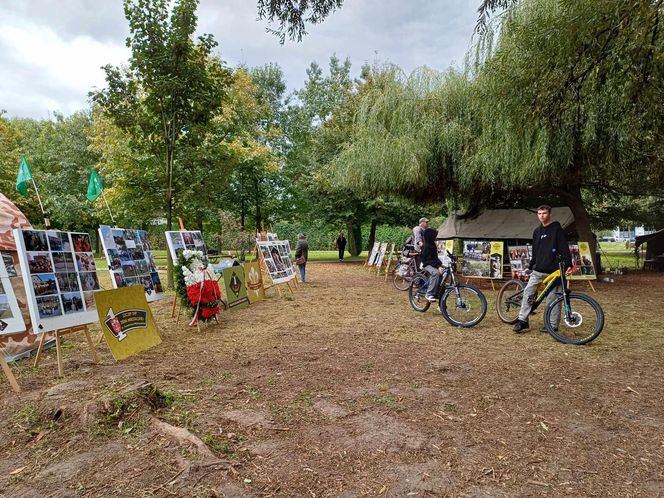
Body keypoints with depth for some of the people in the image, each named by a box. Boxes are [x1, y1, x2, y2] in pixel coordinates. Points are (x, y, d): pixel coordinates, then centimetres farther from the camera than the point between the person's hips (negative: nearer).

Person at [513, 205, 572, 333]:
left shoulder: (557, 229, -1)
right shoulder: (537, 231, 16)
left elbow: (564, 248, -8)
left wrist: (568, 264, -18)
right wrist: (530, 266, 20)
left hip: (553, 269, -5)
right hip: (538, 269, 5)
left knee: (553, 297, 0)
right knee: (528, 292, -3)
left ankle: (553, 325, 8)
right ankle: (522, 320, 1)